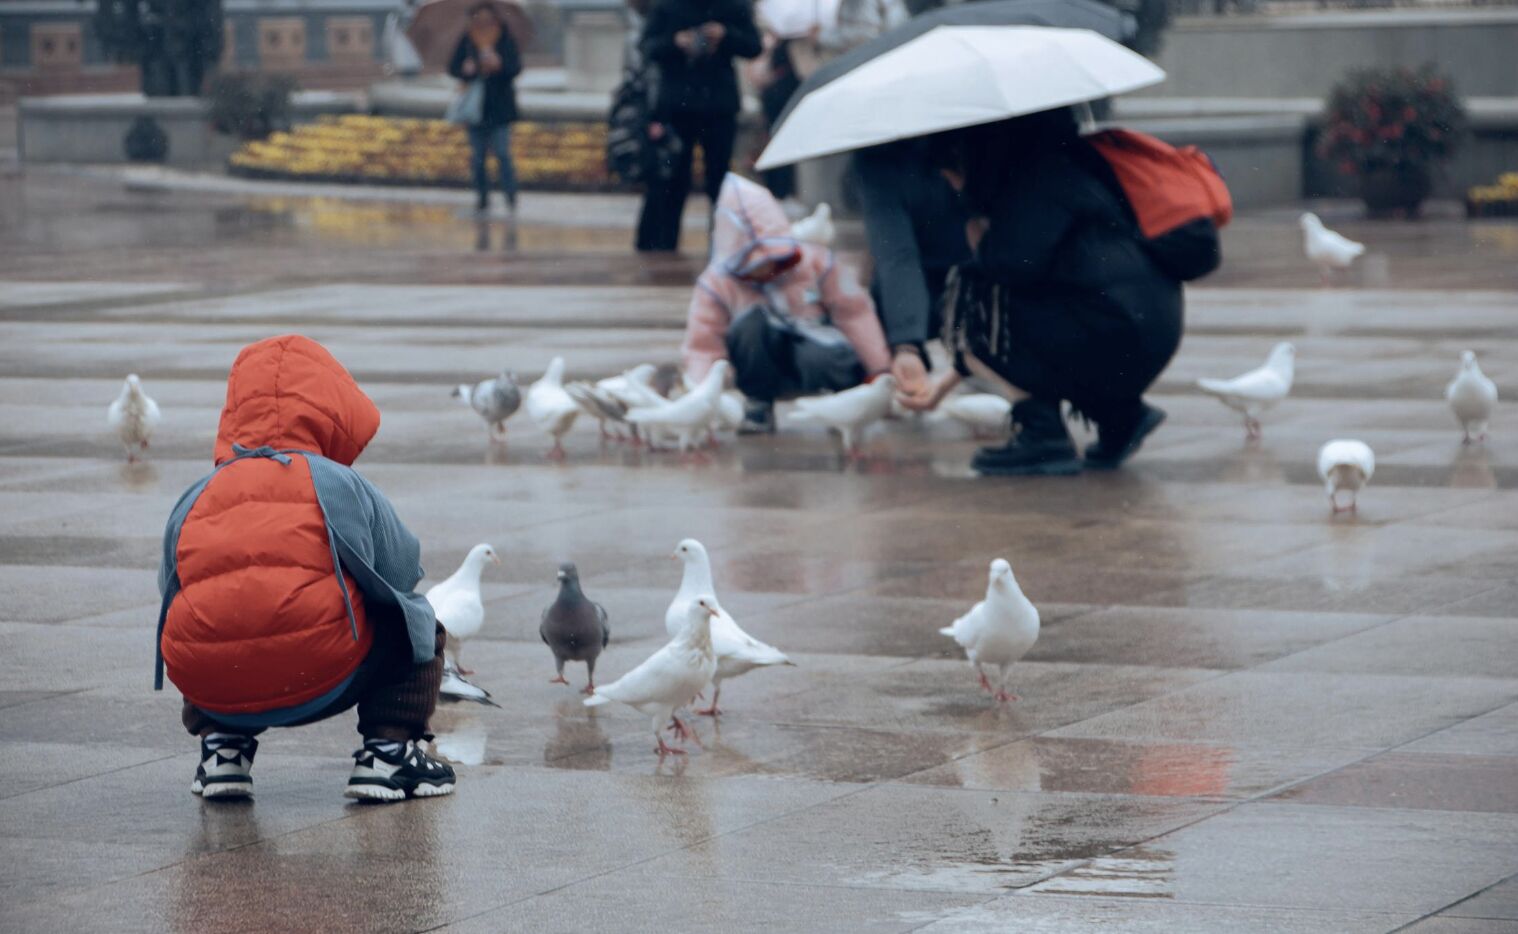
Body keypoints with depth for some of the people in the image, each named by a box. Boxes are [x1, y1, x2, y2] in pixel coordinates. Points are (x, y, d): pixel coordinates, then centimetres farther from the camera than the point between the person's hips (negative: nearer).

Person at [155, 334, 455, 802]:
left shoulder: (193, 502, 17)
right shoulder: (345, 487, 9)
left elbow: (170, 589, 21)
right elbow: (402, 571, 14)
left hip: (212, 692, 3)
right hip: (320, 683, -3)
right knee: (418, 626, 24)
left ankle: (222, 747, 22)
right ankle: (388, 749, 13)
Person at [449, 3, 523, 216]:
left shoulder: (505, 40, 0)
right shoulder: (467, 41, 5)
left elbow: (516, 68, -6)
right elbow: (453, 68, 6)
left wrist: (499, 65, -25)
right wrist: (465, 70, -16)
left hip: (500, 109, -3)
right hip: (476, 108, 3)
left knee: (503, 154, -10)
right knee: (477, 157, 5)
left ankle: (510, 196, -8)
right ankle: (482, 197, 15)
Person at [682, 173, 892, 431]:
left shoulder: (816, 262, -9)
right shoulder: (717, 284, -10)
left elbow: (854, 314, -2)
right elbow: (702, 348, -11)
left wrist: (881, 372, -1)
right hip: (759, 365, 0)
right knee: (751, 321, -33)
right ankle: (758, 404, -12)